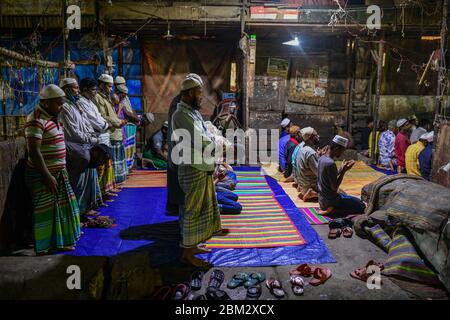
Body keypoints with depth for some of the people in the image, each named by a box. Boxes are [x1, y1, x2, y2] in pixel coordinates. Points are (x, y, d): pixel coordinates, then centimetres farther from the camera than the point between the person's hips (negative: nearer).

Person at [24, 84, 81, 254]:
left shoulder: (51, 118, 11)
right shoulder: (37, 121, -19)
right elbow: (34, 152, -24)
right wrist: (47, 176, -23)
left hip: (58, 172, 9)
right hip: (44, 175, -9)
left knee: (61, 207, 17)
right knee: (46, 211, 1)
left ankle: (60, 241, 32)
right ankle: (45, 249, 15)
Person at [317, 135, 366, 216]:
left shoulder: (322, 158, 3)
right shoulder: (330, 163, -25)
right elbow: (334, 187, -21)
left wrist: (342, 168, 6)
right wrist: (344, 171, -16)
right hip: (330, 200, -9)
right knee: (361, 206, 2)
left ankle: (326, 207, 11)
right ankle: (332, 210, -6)